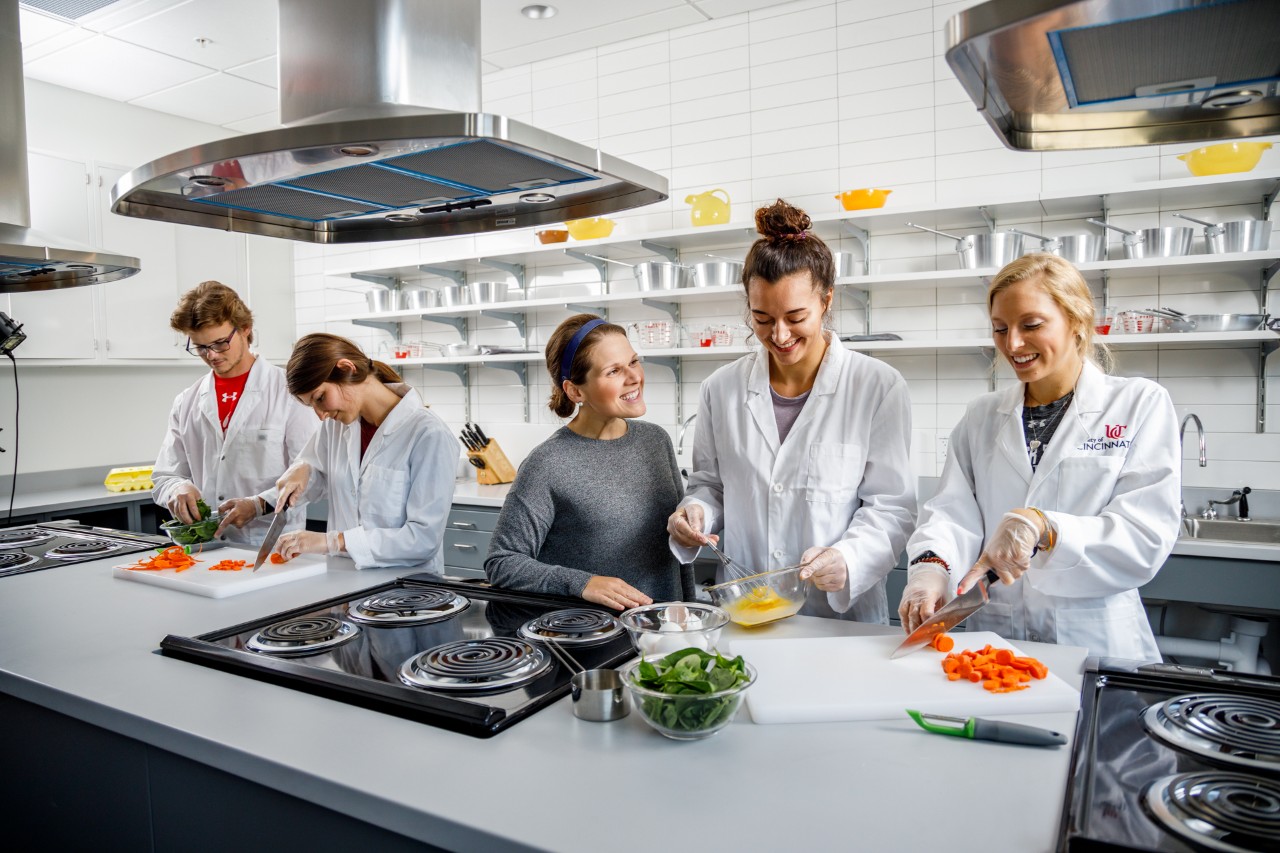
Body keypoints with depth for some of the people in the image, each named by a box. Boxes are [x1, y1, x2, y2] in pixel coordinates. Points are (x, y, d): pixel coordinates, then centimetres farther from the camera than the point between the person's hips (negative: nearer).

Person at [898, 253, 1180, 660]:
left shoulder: (1140, 404, 3)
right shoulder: (982, 416, 14)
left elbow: (1146, 538, -6)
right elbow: (952, 509, 3)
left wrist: (1042, 526, -21)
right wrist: (931, 564, -18)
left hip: (1095, 645, -2)